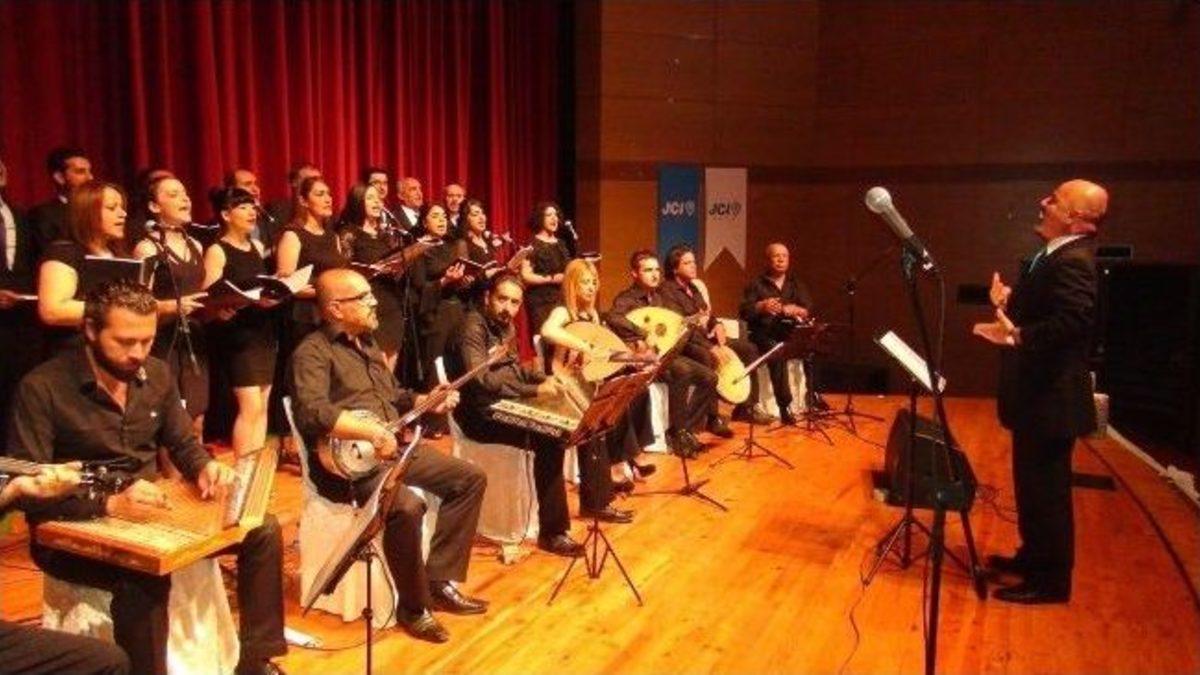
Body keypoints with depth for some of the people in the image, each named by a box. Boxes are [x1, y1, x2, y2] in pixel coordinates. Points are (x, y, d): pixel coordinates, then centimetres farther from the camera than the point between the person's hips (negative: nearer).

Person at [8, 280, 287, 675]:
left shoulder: (157, 375, 3)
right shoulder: (42, 387, -16)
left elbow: (183, 444, 14)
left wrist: (205, 469, -11)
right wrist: (109, 504, -35)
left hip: (147, 512, 6)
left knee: (264, 529, -8)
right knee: (145, 575, -38)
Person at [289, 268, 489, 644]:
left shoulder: (366, 342, 17)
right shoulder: (313, 352, -12)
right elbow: (312, 413, -29)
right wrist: (372, 432, -35)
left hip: (393, 446, 10)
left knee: (471, 479, 2)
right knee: (406, 506, -34)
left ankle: (440, 582, 5)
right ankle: (413, 607, -12)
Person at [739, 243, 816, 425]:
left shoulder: (797, 285, 19)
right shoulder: (756, 284, 9)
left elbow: (808, 311, 6)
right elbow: (744, 312, -3)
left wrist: (795, 310, -16)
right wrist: (761, 307, -22)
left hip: (791, 333, 3)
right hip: (764, 334, -3)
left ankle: (812, 397, -18)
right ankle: (785, 406, -34)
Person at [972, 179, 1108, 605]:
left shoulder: (1073, 261, -21)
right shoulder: (1056, 256, 13)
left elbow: (1072, 322, -35)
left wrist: (1016, 335, -42)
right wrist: (1010, 303, 4)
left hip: (1051, 396, -11)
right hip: (1038, 392, 11)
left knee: (1046, 489, 0)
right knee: (1033, 483, 21)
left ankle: (1050, 580, 12)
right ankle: (1035, 557, 36)